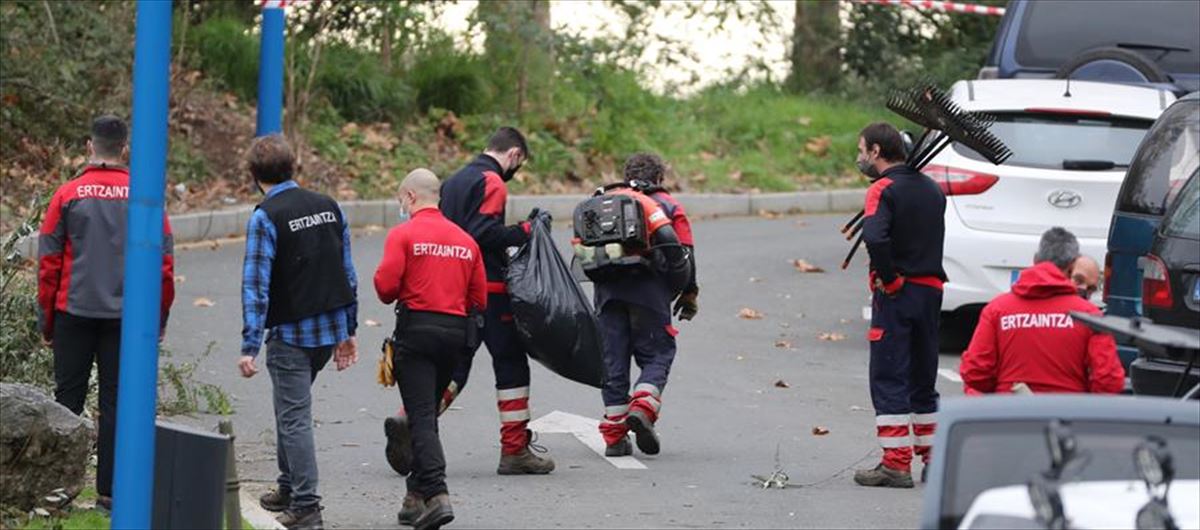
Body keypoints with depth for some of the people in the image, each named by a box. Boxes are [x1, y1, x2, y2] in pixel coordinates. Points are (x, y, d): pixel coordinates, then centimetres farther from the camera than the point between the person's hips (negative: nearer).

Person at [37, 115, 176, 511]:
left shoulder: (68, 195, -1)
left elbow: (48, 262, 0)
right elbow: (164, 261, 1)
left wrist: (46, 321, 8)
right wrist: (160, 318, 11)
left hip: (74, 313, 0)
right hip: (127, 316, 0)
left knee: (68, 398, 7)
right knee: (116, 401, 5)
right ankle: (109, 490, 4)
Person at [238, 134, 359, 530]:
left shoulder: (265, 218, -13)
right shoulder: (329, 207, 6)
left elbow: (256, 285, -18)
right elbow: (348, 272, 10)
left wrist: (250, 346, -18)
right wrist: (348, 330, 17)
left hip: (291, 332, -7)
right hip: (330, 328, 7)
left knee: (294, 416, -2)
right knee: (291, 405, 23)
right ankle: (288, 487, 30)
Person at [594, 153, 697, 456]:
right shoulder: (667, 205, 10)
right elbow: (682, 252, 6)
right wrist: (689, 294, 14)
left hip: (608, 292, 3)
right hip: (649, 292, -3)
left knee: (613, 360, 7)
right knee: (657, 354, 7)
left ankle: (614, 436, 5)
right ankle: (643, 408, -19)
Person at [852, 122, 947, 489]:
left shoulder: (884, 189, -12)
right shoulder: (931, 189, 13)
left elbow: (875, 237, -29)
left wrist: (888, 278, -18)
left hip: (896, 293, -7)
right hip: (931, 290, 7)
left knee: (888, 379, -4)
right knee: (923, 377, 17)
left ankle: (896, 465, -8)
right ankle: (933, 459, 20)